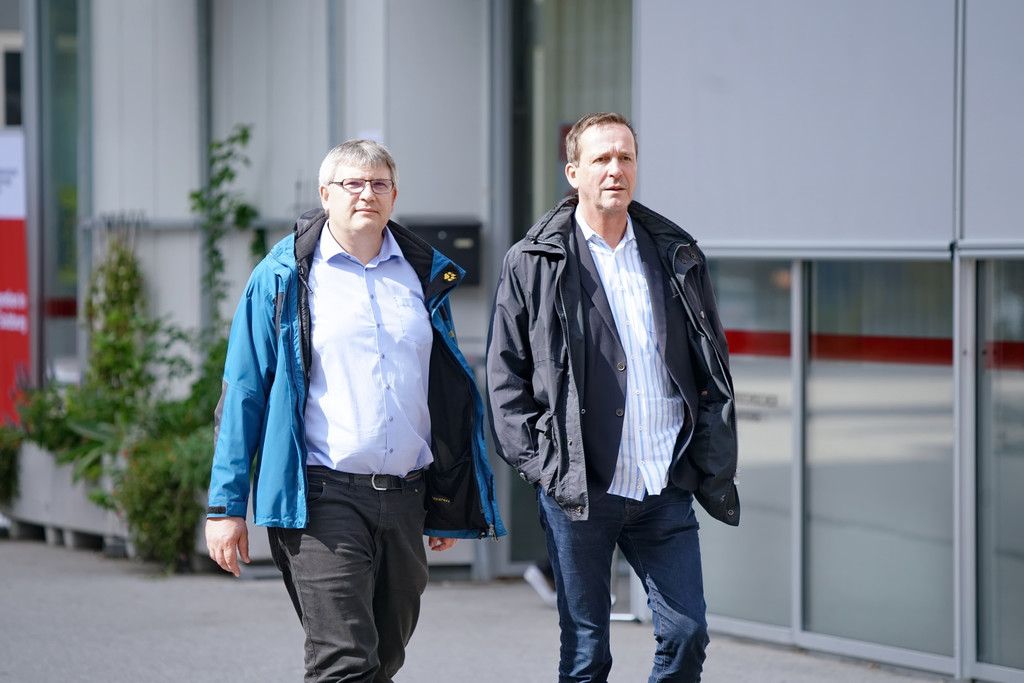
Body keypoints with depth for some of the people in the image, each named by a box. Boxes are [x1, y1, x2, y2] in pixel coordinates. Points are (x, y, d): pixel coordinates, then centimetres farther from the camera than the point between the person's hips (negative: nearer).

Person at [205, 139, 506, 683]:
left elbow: (447, 395, 20)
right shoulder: (284, 276, 0)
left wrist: (449, 502, 17)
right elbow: (243, 393, 0)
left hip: (404, 498, 5)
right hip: (322, 496, -5)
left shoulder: (425, 275, 13)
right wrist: (225, 505, -4)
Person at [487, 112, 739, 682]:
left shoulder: (678, 256, 11)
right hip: (577, 492, -3)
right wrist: (539, 463, -7)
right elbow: (506, 375, 3)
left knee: (688, 635, -1)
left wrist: (715, 462, 7)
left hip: (667, 490, 3)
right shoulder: (534, 263, 2)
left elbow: (713, 365, 15)